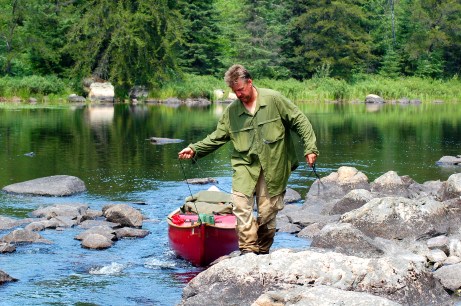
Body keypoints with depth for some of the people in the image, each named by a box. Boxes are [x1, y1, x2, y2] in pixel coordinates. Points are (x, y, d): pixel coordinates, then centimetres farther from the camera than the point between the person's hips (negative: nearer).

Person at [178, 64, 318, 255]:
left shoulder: (274, 99, -2)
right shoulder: (231, 111, 7)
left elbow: (299, 121, 0)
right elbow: (217, 137, 11)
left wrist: (310, 148, -7)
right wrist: (195, 149, 0)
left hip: (272, 166, -2)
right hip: (245, 163, 2)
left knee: (267, 211, 1)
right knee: (241, 204, -18)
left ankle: (263, 251, 15)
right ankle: (248, 249, -16)